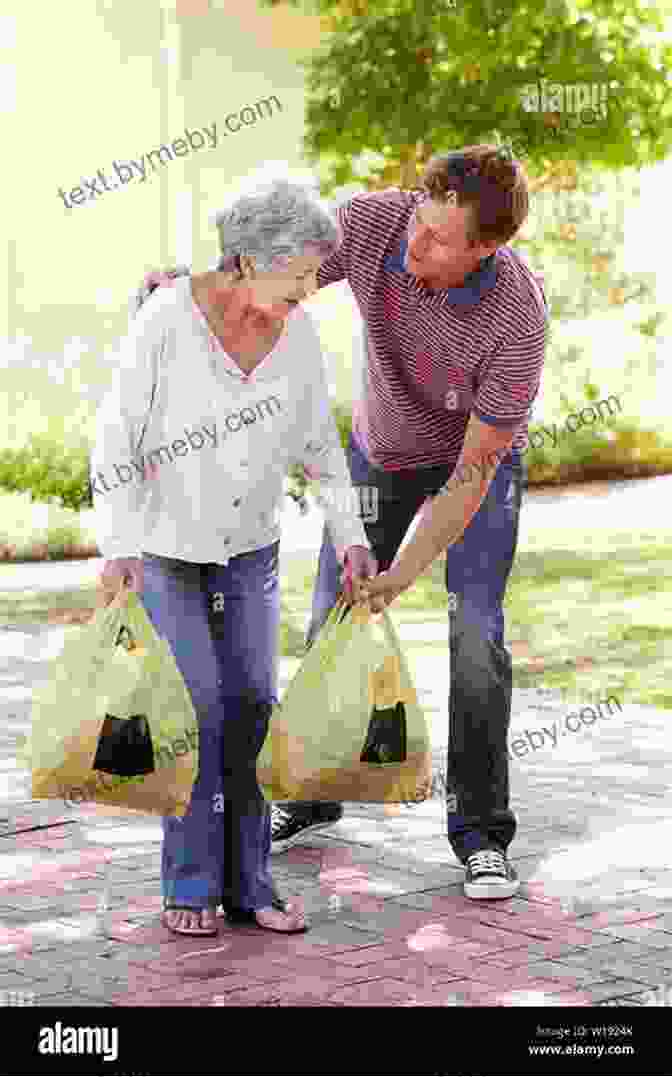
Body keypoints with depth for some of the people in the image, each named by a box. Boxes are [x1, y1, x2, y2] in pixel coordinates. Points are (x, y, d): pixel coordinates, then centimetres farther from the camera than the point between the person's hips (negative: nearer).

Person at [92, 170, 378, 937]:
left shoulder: (297, 333, -10)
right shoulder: (166, 321, -25)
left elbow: (317, 443, 1)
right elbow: (116, 440, -21)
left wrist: (351, 537, -8)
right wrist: (116, 549, -31)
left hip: (246, 543, 4)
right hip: (160, 539, -4)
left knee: (250, 703, -1)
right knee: (198, 704, -12)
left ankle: (246, 883, 8)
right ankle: (190, 884, 2)